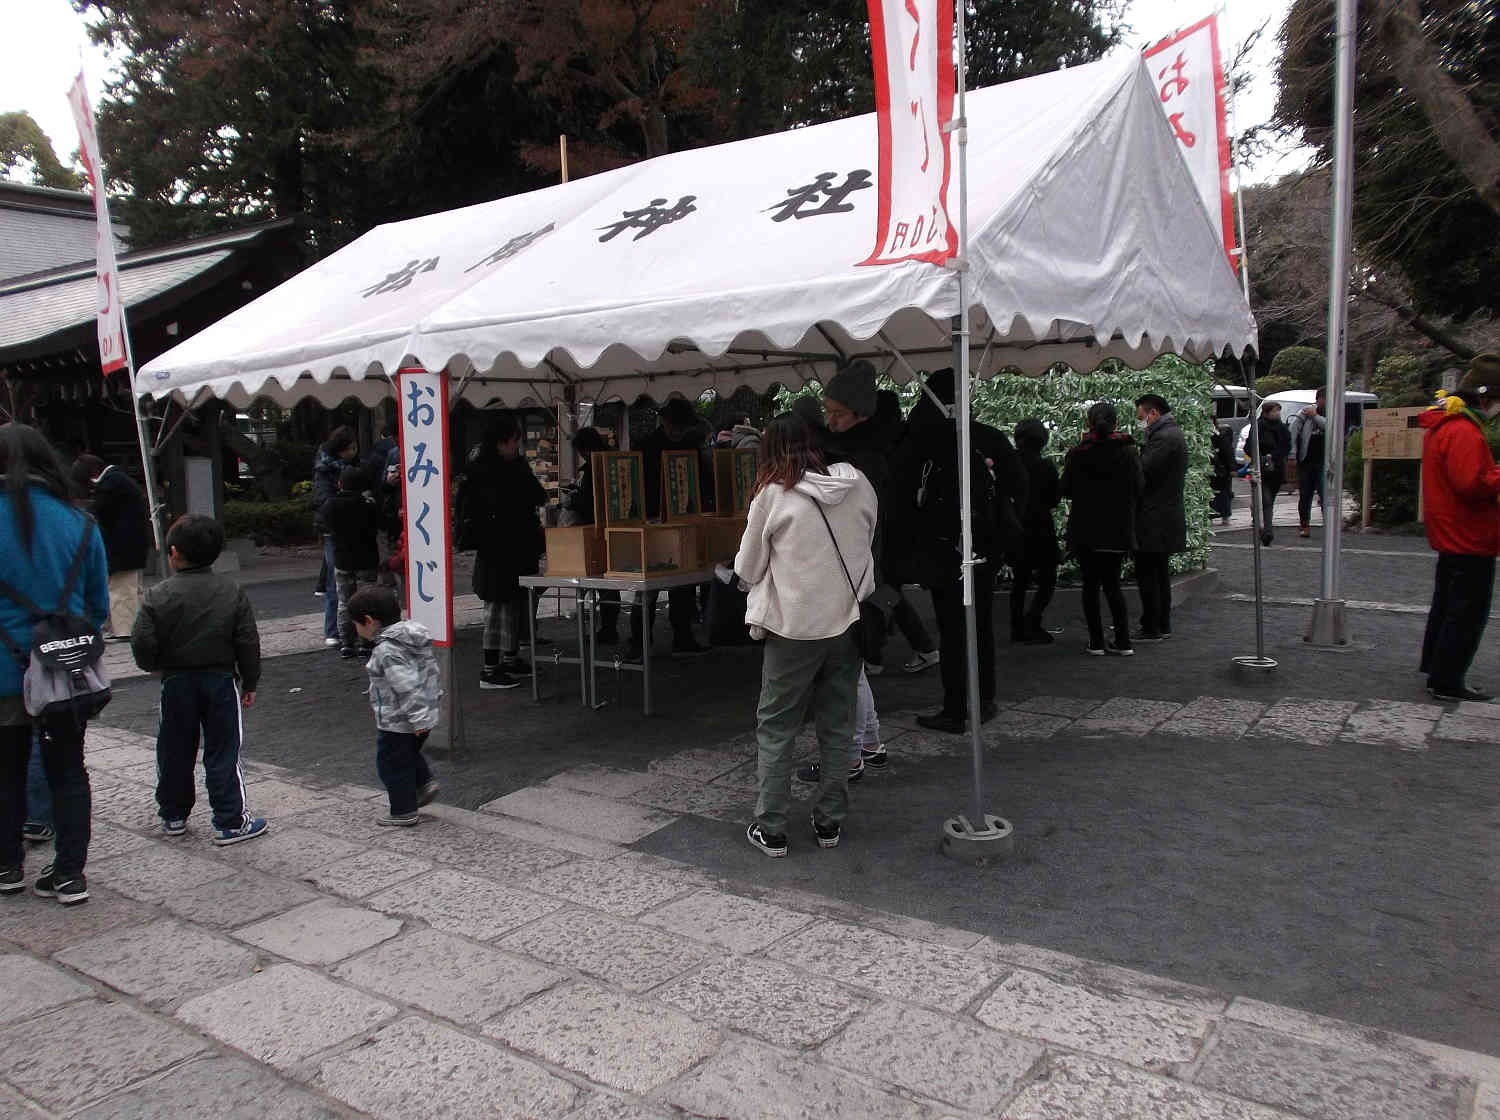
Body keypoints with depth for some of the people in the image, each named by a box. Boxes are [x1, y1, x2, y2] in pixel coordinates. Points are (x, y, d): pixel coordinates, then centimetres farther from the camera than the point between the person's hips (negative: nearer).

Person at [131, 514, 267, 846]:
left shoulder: (159, 595, -9)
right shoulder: (232, 592, -5)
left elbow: (142, 642, -11)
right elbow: (248, 643, -4)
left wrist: (153, 666, 11)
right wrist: (250, 683, 6)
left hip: (176, 682, 0)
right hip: (221, 681, 0)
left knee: (174, 751, 16)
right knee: (223, 752, 4)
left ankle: (173, 815, 29)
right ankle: (229, 821, 6)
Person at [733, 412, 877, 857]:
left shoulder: (773, 494, -11)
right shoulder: (859, 485, -1)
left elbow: (748, 569, -3)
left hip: (794, 625, -4)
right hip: (848, 620, 4)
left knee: (774, 728, 9)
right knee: (837, 725, 15)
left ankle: (770, 829, 13)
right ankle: (829, 821, 24)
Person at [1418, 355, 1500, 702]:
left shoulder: (1444, 424, 13)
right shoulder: (1463, 432, -21)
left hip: (1452, 538, 11)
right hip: (1471, 540, -11)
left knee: (1448, 606, 20)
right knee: (1468, 614, -4)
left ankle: (1434, 667, 31)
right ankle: (1447, 682, 2)